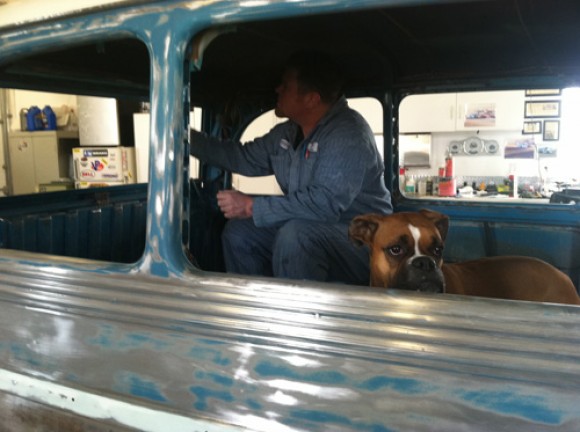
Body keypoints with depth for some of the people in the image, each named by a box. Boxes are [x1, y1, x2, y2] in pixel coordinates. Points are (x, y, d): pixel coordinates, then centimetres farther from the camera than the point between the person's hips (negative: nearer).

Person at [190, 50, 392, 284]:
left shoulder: (348, 133, -21)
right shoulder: (287, 133, 6)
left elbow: (325, 202, -31)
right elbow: (245, 157, 19)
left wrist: (252, 207, -27)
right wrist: (189, 138, 14)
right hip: (308, 227, 8)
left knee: (294, 235, -35)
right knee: (239, 231, 3)